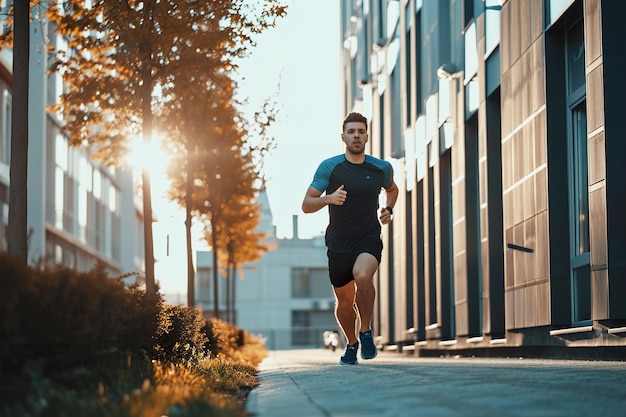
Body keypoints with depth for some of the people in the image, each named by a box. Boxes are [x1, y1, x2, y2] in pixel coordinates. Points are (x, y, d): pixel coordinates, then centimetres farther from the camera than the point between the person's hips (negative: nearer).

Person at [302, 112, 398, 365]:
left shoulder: (382, 168, 3)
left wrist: (388, 209, 8)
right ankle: (351, 344, 36)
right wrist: (328, 198, -23)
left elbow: (392, 189, 28)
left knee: (362, 276, -32)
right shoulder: (329, 167, -3)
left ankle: (366, 331, -14)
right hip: (338, 244, 1)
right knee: (344, 301, 10)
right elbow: (306, 205, -3)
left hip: (369, 240, -1)